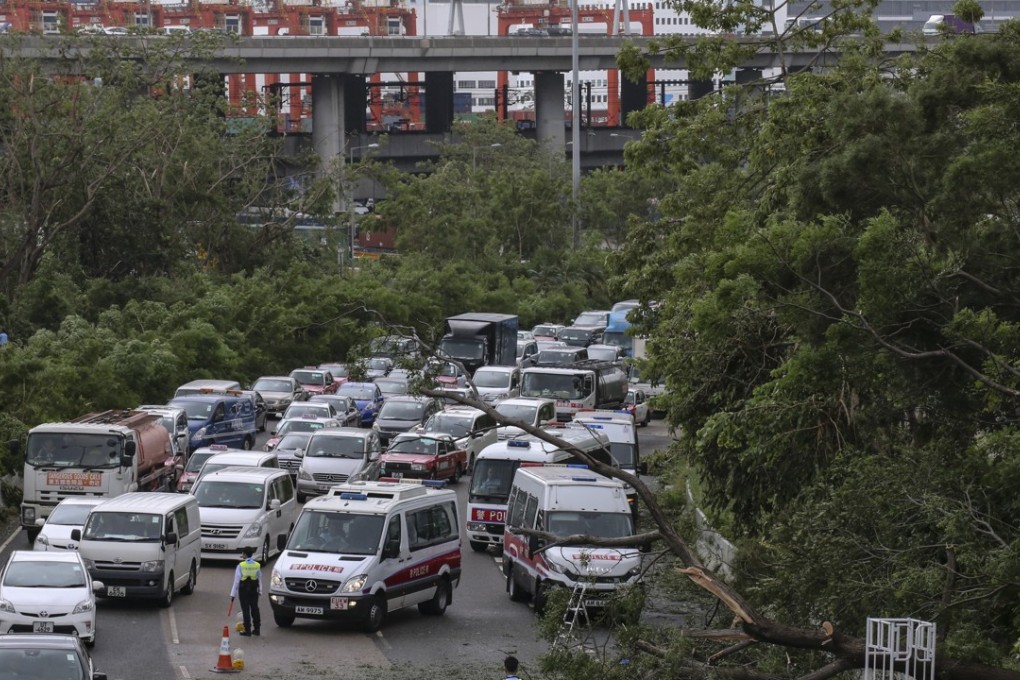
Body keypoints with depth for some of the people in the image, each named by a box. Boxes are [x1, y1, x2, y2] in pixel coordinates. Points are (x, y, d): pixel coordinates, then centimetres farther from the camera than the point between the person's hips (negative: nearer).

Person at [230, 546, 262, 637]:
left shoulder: (241, 566, -12)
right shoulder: (257, 565, -1)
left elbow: (236, 581, -10)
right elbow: (260, 579, 5)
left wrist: (233, 594, -4)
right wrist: (260, 591, 17)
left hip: (244, 589, -4)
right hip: (254, 589, 4)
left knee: (245, 610, 1)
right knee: (255, 609, 13)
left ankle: (247, 630, 1)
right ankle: (257, 629, 18)